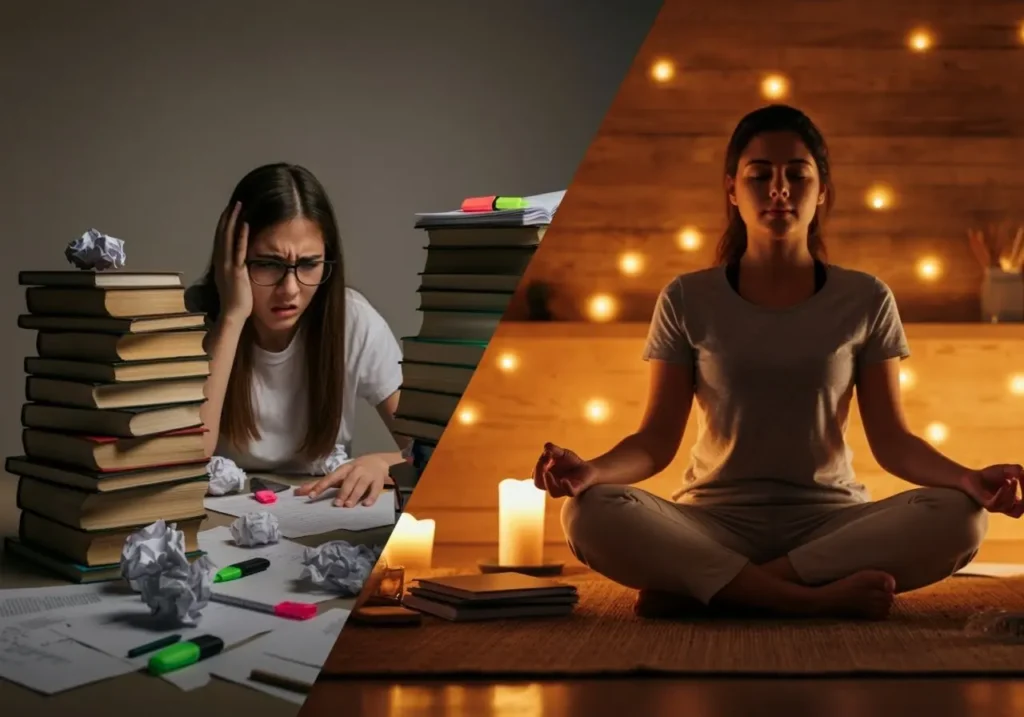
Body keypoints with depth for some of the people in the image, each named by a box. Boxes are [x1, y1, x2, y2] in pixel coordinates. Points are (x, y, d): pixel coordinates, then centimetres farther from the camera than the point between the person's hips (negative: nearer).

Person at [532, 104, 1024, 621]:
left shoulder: (865, 301, 4)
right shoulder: (687, 301, 2)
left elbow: (891, 439, 2)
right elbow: (657, 439, -2)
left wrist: (967, 477, -19)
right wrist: (591, 470, -24)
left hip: (829, 520, 2)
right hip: (715, 522, -1)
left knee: (959, 516, -29)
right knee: (591, 513, -30)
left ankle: (701, 588, -25)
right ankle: (820, 597, -28)